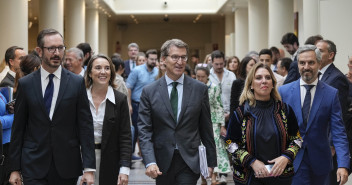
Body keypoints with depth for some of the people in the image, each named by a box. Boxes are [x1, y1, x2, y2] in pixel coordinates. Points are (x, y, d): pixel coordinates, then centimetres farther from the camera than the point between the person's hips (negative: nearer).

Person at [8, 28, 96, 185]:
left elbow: (86, 126, -1)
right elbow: (18, 128, 5)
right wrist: (15, 168, 2)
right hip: (34, 166, 0)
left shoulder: (77, 83, 1)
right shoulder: (25, 84, 2)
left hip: (67, 167, 0)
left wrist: (89, 168, -7)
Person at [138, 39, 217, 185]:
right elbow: (144, 130, -3)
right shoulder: (149, 91, 1)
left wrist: (211, 162, 6)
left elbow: (206, 128, 6)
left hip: (189, 162, -1)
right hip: (162, 163, 1)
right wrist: (150, 162, -16)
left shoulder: (200, 89, 2)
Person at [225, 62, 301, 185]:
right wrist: (252, 161, -14)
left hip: (281, 174, 1)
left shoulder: (285, 110, 3)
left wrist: (286, 158, -11)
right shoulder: (241, 113, -1)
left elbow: (297, 139, 7)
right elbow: (231, 144, -2)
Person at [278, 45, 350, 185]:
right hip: (292, 161, -1)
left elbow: (338, 133, -4)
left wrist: (343, 165, -15)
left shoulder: (331, 94, 0)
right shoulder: (284, 91, 1)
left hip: (319, 163, 1)